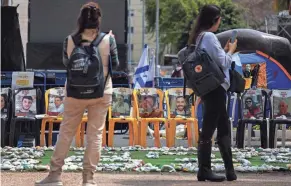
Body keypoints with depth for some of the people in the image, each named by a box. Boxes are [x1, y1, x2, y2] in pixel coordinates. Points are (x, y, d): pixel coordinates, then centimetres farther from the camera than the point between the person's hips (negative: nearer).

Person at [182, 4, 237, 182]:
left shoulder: (198, 37, 15)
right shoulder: (209, 36, -13)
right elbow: (223, 62, -14)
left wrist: (224, 51, 14)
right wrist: (231, 50, 3)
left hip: (209, 87, 10)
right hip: (215, 87, -10)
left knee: (224, 129, 11)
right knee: (208, 129, -6)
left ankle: (230, 170, 11)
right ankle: (204, 171, -2)